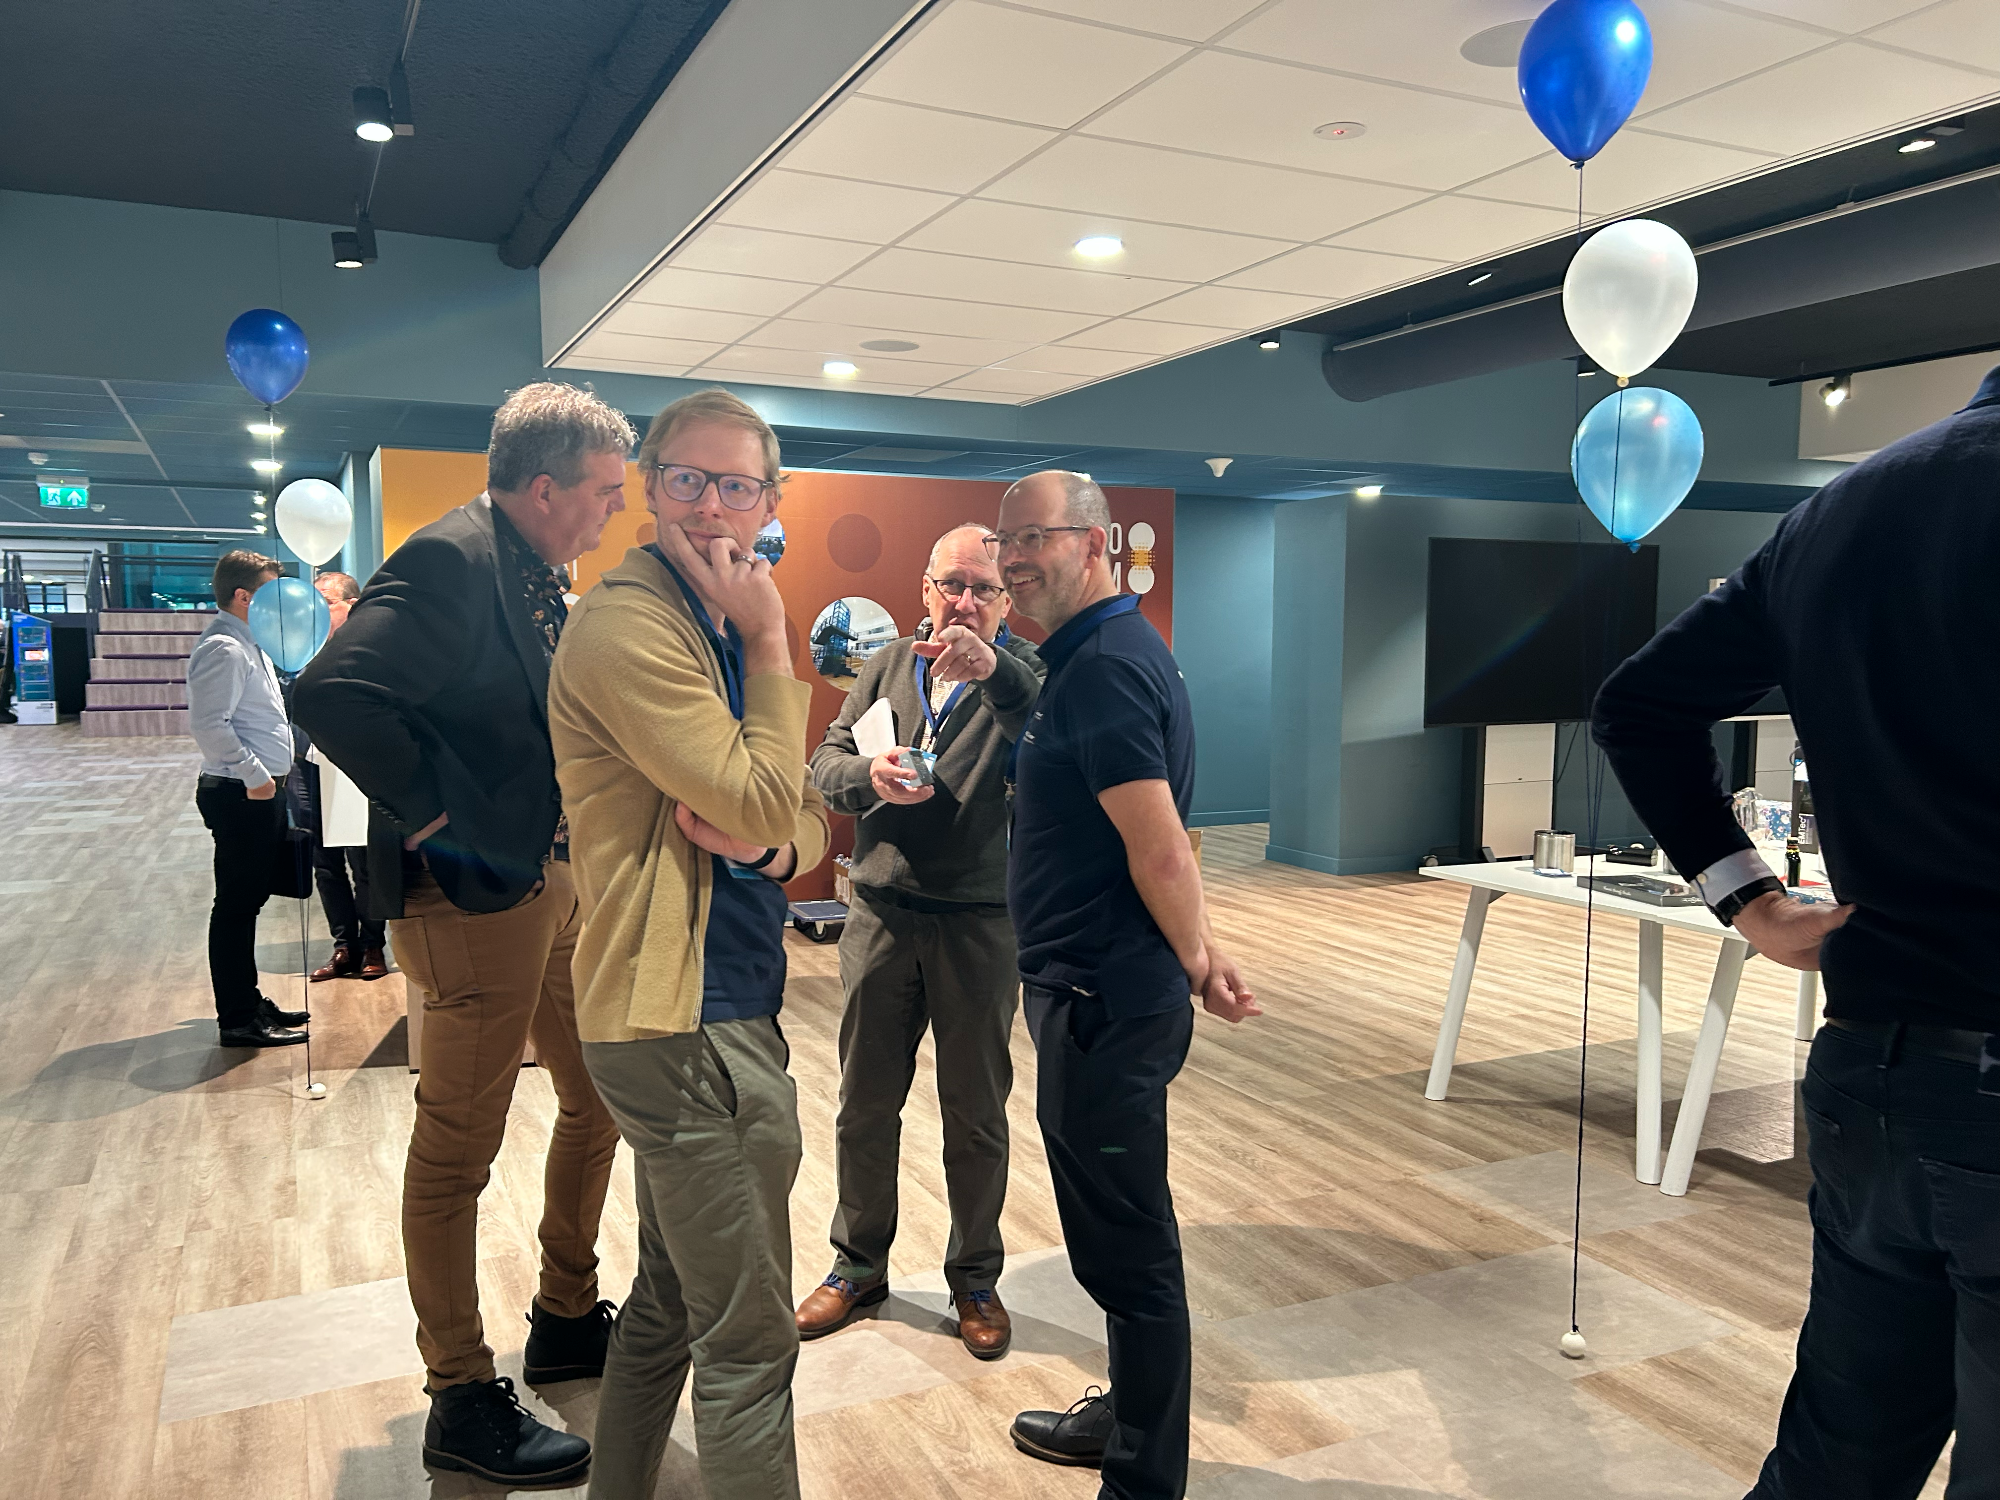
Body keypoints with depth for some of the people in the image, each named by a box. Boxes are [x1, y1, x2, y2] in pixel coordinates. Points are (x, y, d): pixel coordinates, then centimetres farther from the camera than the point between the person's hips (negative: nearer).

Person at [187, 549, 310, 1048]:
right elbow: (208, 723, -26)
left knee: (249, 899, 17)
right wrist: (252, 773, -23)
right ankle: (237, 1020, 4)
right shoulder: (223, 650, -16)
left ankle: (249, 1002, 27)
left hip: (260, 792, 10)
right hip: (241, 795, -10)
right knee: (236, 904, -3)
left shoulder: (247, 645, 17)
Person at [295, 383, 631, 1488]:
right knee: (457, 1153, 5)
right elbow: (333, 693, -30)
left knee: (597, 1103, 19)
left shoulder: (539, 576, 10)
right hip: (477, 898, -10)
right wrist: (436, 816, -22)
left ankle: (568, 1321, 38)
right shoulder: (450, 562, -19)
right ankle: (462, 1402, 21)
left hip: (557, 878, 10)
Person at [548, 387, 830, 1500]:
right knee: (749, 1342, 0)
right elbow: (760, 802, -22)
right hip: (693, 1027, -10)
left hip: (693, 1012, 10)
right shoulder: (631, 624, -15)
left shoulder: (718, 627, 15)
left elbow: (806, 818, 13)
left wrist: (772, 845, -9)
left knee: (670, 1303, 23)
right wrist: (771, 643, -13)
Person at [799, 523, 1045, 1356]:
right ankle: (858, 1263, 31)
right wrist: (869, 774, -16)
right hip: (883, 913, 3)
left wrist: (993, 673, -42)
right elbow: (826, 762, 6)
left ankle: (975, 1277, 28)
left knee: (976, 1110, 9)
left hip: (982, 921, -3)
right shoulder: (888, 666, 9)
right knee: (865, 1102, 12)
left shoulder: (1021, 673, -3)